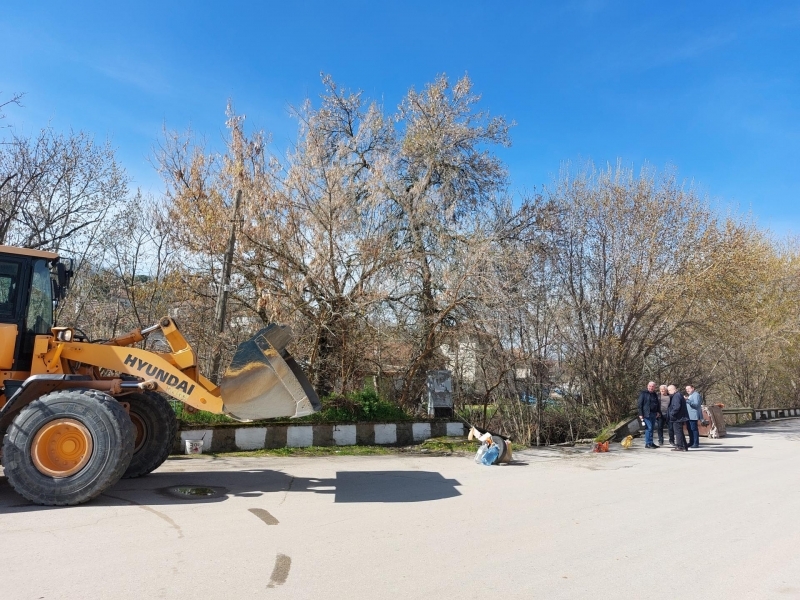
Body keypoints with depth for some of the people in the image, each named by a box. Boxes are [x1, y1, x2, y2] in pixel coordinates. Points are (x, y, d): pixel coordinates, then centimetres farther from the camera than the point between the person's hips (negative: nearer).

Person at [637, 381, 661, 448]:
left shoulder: (655, 395, 16)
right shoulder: (643, 393, -5)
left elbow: (658, 404, 26)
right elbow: (639, 404, -8)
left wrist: (658, 411, 11)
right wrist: (640, 414, -14)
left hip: (653, 414, 7)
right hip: (646, 414, -7)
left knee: (652, 428, 10)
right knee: (649, 428, -10)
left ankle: (651, 443, 17)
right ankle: (648, 443, -6)